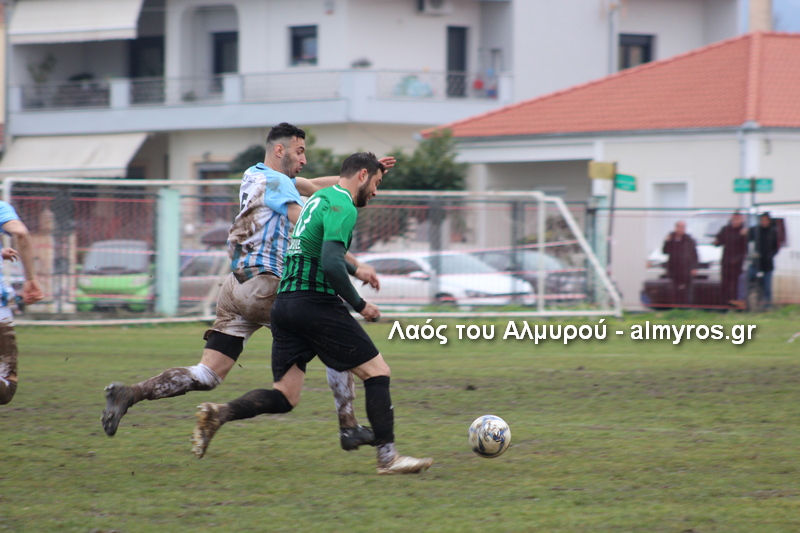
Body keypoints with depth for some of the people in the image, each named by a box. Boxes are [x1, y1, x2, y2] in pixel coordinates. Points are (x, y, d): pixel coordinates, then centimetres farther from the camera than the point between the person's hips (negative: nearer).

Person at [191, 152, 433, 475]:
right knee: (377, 372, -1)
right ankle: (387, 456, -4)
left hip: (284, 301, 9)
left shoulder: (319, 197, 22)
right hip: (316, 301, -9)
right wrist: (359, 305, -10)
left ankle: (220, 413, -15)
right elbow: (331, 264, -20)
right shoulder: (343, 206, -9)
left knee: (285, 397, 6)